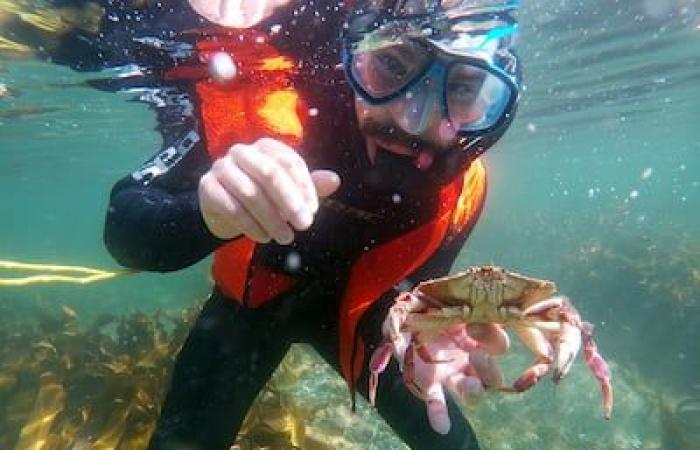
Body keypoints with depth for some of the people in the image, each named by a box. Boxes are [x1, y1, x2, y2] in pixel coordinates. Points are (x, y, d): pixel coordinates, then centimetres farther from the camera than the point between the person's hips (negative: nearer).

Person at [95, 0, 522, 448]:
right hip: (254, 299, -1)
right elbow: (124, 233, -30)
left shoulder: (460, 188, -25)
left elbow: (400, 299, -12)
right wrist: (207, 215, -53)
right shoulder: (270, 108, -34)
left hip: (349, 306, 2)